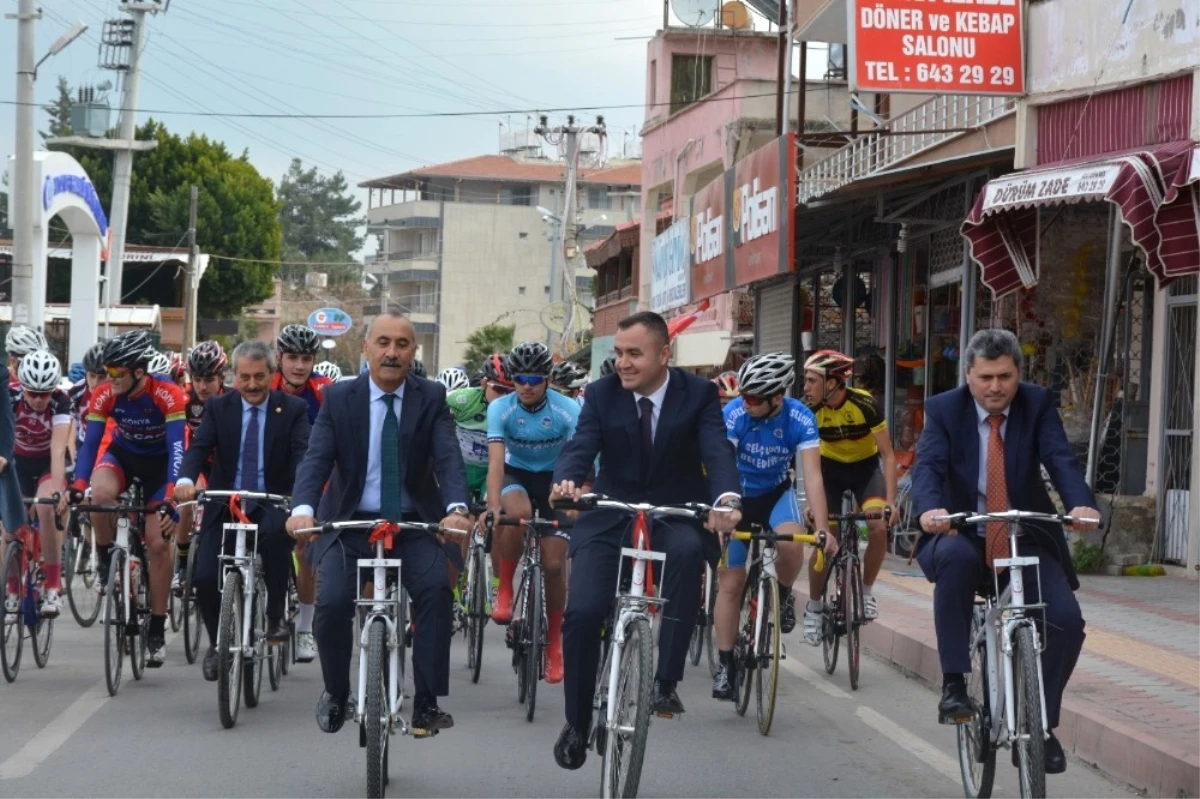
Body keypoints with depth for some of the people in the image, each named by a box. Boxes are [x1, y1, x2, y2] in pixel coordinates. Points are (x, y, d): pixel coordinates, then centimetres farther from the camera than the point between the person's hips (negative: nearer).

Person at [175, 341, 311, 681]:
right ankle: (217, 643, 19)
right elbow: (199, 447, -9)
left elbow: (303, 454, -13)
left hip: (271, 504, -2)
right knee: (205, 579, -12)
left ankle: (276, 616, -17)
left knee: (276, 531, -37)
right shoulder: (218, 408, 4)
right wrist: (185, 479, -32)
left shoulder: (293, 409, 0)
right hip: (225, 504, 2)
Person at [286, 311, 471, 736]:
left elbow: (448, 457, -14)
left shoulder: (431, 398, -1)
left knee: (436, 587, -27)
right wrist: (303, 509, -33)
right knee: (332, 602, -19)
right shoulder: (339, 399, -1)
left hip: (414, 524, 0)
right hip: (351, 523, 0)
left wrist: (456, 508, -34)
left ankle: (427, 702, -19)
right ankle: (335, 693, 9)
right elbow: (317, 458, -12)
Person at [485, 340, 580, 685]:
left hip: (555, 480, 0)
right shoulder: (501, 408, -20)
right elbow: (496, 460, -29)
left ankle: (554, 643, 12)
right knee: (518, 513, -37)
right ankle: (504, 589, -15)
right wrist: (493, 505, -43)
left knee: (554, 565, -8)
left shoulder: (568, 410, -22)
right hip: (517, 476, 0)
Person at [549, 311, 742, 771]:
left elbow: (717, 451, -21)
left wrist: (726, 498, -44)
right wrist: (566, 480, -40)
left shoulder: (699, 395, -7)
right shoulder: (602, 394, -3)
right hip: (610, 517, 2)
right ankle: (577, 723, 7)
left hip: (675, 514, -1)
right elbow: (581, 447, -15)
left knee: (687, 549, -37)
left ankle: (666, 680, -30)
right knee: (582, 613, -16)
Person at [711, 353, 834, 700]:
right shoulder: (734, 414, -27)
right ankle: (724, 665, 5)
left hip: (776, 494, 0)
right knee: (731, 582, -4)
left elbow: (812, 476, -28)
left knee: (791, 543, -31)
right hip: (737, 497, 0)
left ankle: (783, 593, 1)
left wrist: (823, 530, -38)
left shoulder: (800, 419, -24)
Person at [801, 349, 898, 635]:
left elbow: (888, 455, -22)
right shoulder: (810, 409, -21)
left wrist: (891, 501, -28)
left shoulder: (865, 404, -28)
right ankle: (814, 606, 10)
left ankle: (866, 590, -1)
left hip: (866, 466, -1)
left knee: (879, 526, -23)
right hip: (830, 467, 1)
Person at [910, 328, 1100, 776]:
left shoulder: (1038, 405, -3)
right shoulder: (943, 409, -5)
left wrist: (1081, 503, -40)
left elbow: (1061, 458, -18)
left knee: (1066, 620, -18)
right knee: (954, 556, -37)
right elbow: (928, 464, -20)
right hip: (964, 536, -2)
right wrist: (930, 508, -43)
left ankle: (1040, 723, 3)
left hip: (1027, 538, 2)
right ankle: (954, 685, -30)